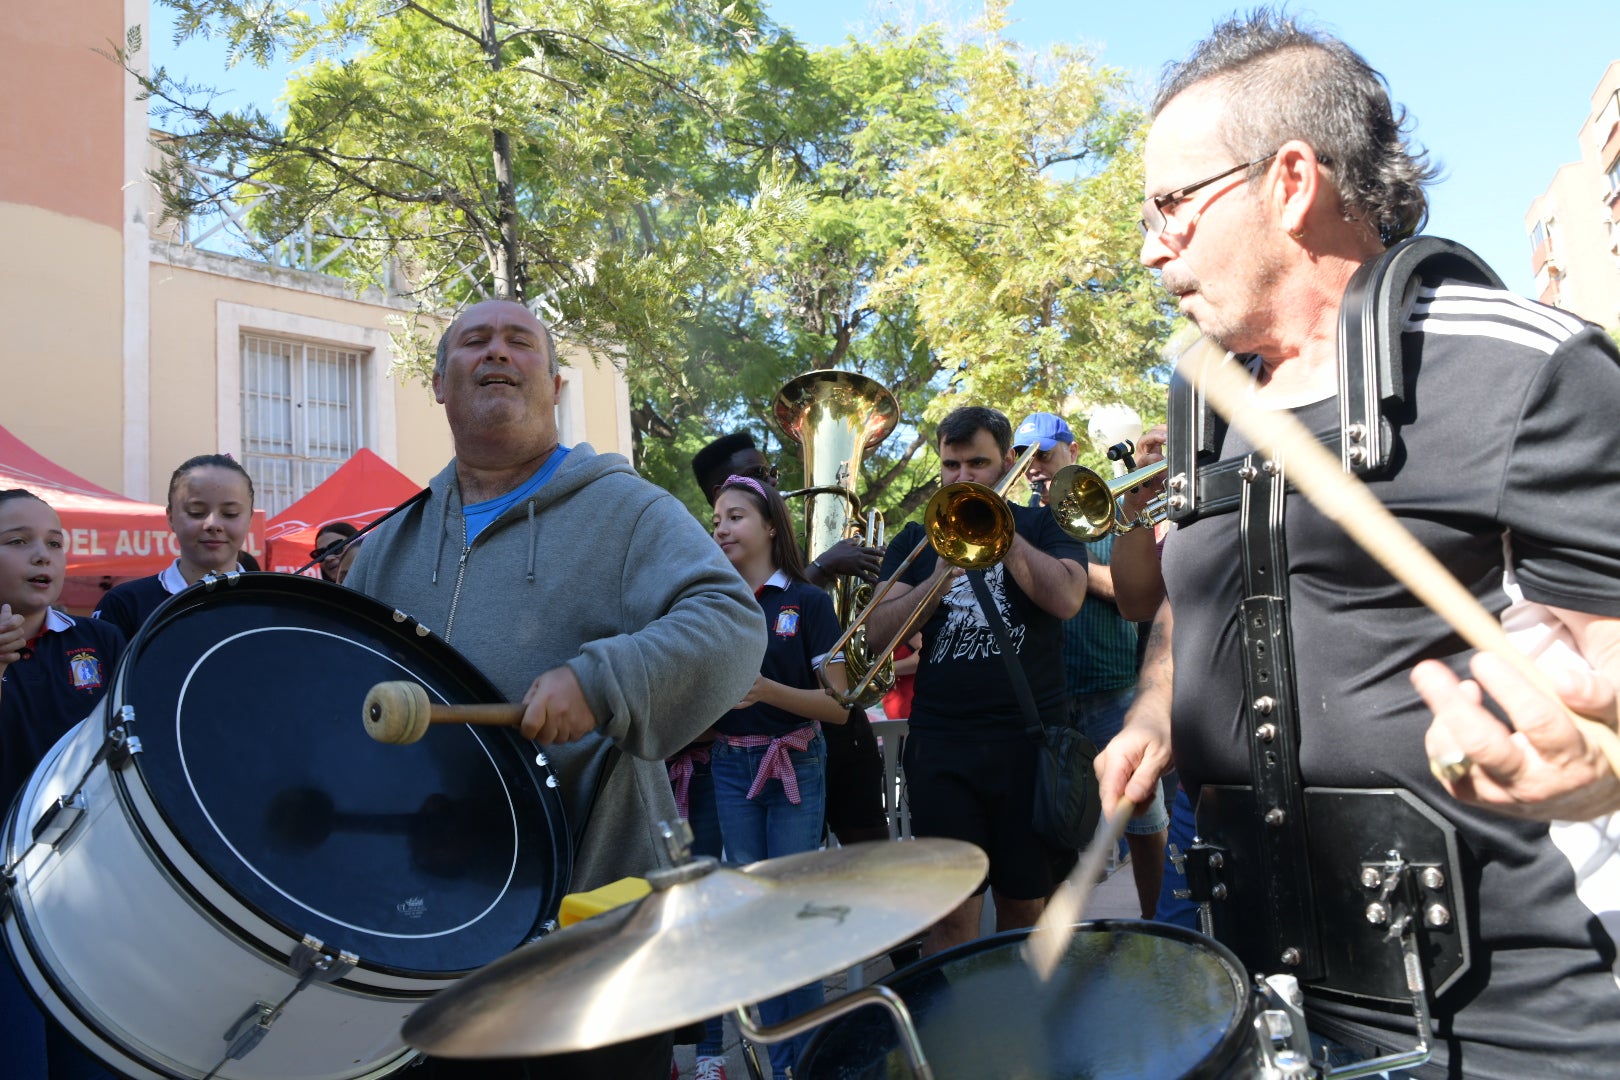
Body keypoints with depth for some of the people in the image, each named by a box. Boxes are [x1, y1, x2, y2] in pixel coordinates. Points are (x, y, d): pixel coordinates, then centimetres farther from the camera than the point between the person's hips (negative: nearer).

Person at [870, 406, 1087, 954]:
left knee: (1024, 906, 7)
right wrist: (938, 579, -12)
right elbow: (879, 632, 2)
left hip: (1032, 739, 0)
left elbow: (1066, 598, -11)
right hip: (941, 745, 1)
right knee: (954, 914, -4)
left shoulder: (1043, 528, 10)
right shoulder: (916, 541, 14)